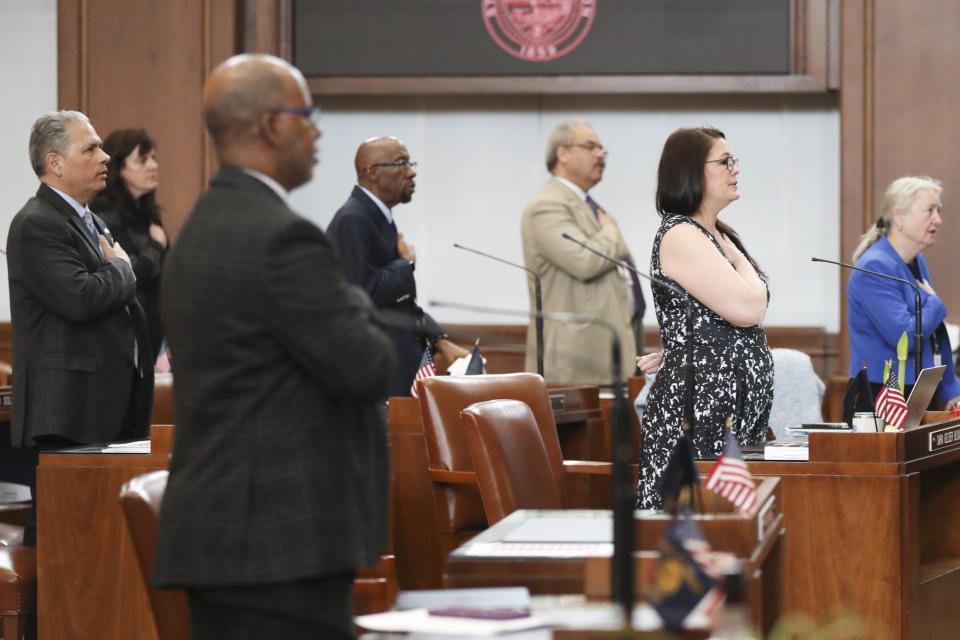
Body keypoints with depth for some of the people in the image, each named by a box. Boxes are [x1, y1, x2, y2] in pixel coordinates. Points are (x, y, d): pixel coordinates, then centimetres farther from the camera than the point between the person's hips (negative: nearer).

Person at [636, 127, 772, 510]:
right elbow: (749, 309, -20)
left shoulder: (718, 235, 18)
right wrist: (736, 256, -3)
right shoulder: (680, 236, -12)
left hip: (735, 415, 9)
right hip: (696, 412, -9)